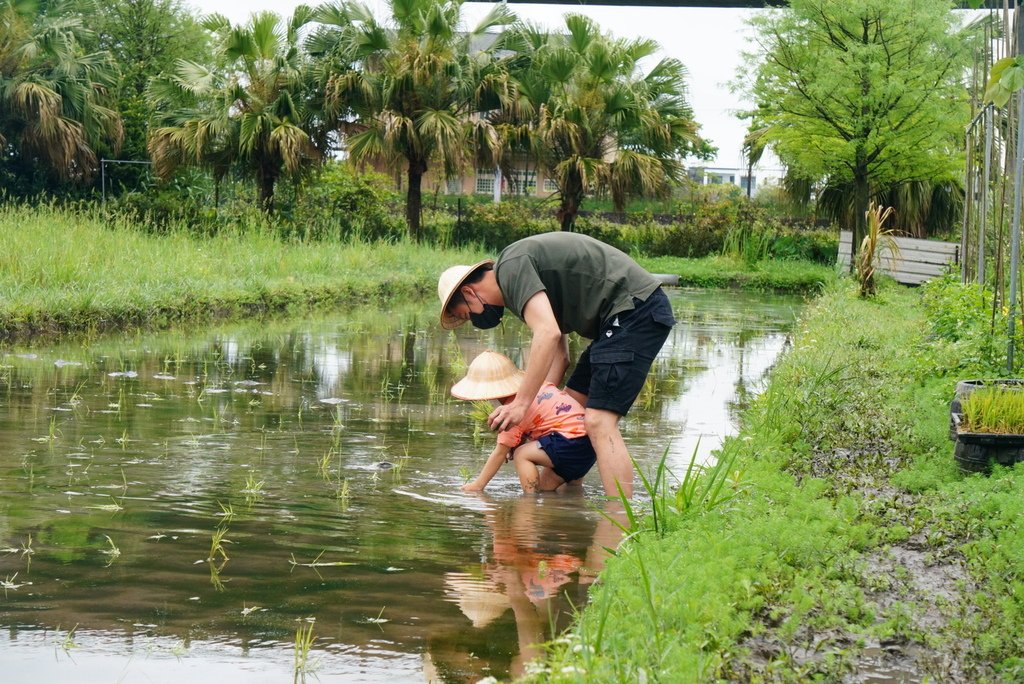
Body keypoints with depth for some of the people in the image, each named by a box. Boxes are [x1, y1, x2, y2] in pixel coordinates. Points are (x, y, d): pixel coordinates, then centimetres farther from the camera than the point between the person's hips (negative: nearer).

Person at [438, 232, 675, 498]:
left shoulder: (512, 266, -10)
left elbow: (548, 334, -24)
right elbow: (559, 354, 19)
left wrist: (521, 403, -21)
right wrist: (533, 413, 11)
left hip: (635, 309, -11)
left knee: (598, 422, -16)